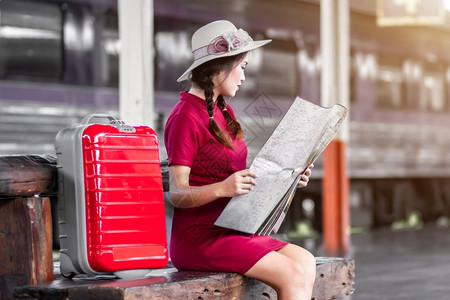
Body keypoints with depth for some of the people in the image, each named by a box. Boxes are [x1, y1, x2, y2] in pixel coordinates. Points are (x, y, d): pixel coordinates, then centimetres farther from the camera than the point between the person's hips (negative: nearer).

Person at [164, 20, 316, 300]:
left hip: (231, 231, 9)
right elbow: (177, 194, -17)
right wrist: (222, 188, -33)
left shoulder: (223, 111, 17)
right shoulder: (186, 118, -12)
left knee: (306, 261, -9)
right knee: (292, 275, -19)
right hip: (198, 237, -8)